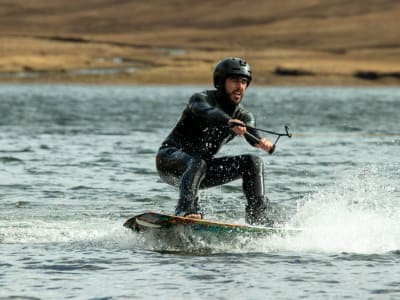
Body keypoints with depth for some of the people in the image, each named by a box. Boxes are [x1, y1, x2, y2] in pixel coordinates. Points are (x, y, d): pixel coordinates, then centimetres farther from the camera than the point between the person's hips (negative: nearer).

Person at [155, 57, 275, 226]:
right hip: (170, 158, -6)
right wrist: (230, 122, -58)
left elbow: (252, 135, -17)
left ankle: (258, 216, -13)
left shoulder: (243, 116, 4)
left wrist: (262, 143, -43)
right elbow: (207, 112, -36)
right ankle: (185, 210, -51)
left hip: (201, 168, 6)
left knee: (253, 162, -7)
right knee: (197, 163, -38)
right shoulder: (201, 99, -12)